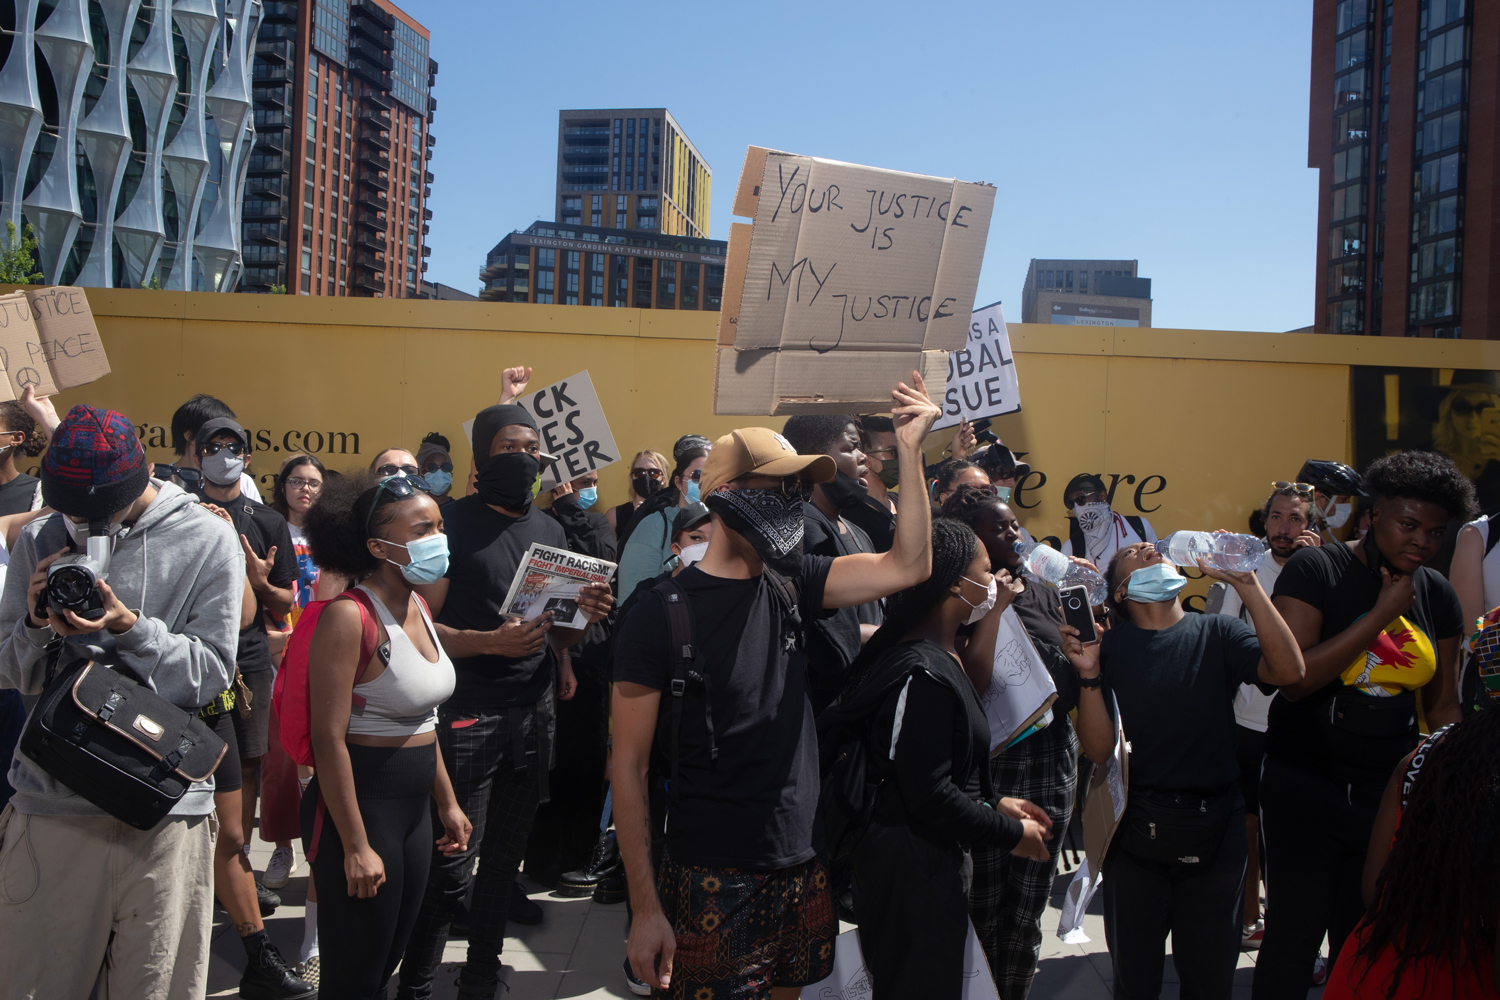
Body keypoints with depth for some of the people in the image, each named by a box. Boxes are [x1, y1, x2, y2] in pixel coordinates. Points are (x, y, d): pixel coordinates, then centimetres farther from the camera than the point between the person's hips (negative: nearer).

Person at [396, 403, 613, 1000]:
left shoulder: (550, 530, 14)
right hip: (467, 716, -5)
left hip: (534, 715, 5)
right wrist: (491, 642, -23)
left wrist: (584, 616, -4)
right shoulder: (454, 522, -4)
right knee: (450, 866, -4)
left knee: (504, 859, 12)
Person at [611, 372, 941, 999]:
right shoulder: (662, 614, -13)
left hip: (802, 872, 6)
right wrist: (645, 909, -13)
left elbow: (907, 567, -1)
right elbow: (628, 766, -12)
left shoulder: (790, 586, 4)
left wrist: (909, 448, -6)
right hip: (710, 885, -5)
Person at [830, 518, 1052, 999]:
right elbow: (930, 794, -25)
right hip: (912, 866, -10)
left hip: (933, 856, 10)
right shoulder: (923, 674, -23)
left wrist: (996, 801, 11)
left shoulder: (938, 659, 11)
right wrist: (1011, 833, -13)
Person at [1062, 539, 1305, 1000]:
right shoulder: (1110, 646, -3)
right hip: (1137, 830, -1)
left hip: (1215, 827, 1)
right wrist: (1089, 674, -22)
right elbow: (1099, 750, -9)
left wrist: (1247, 584, -24)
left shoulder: (1215, 632, -1)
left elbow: (1288, 670, -20)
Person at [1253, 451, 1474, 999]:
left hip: (1389, 790, 5)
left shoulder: (1438, 595, 7)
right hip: (1306, 787, -5)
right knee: (1293, 937, 0)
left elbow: (1442, 703, 15)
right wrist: (1382, 612, -17)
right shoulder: (1315, 569, -9)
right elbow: (1292, 678, -21)